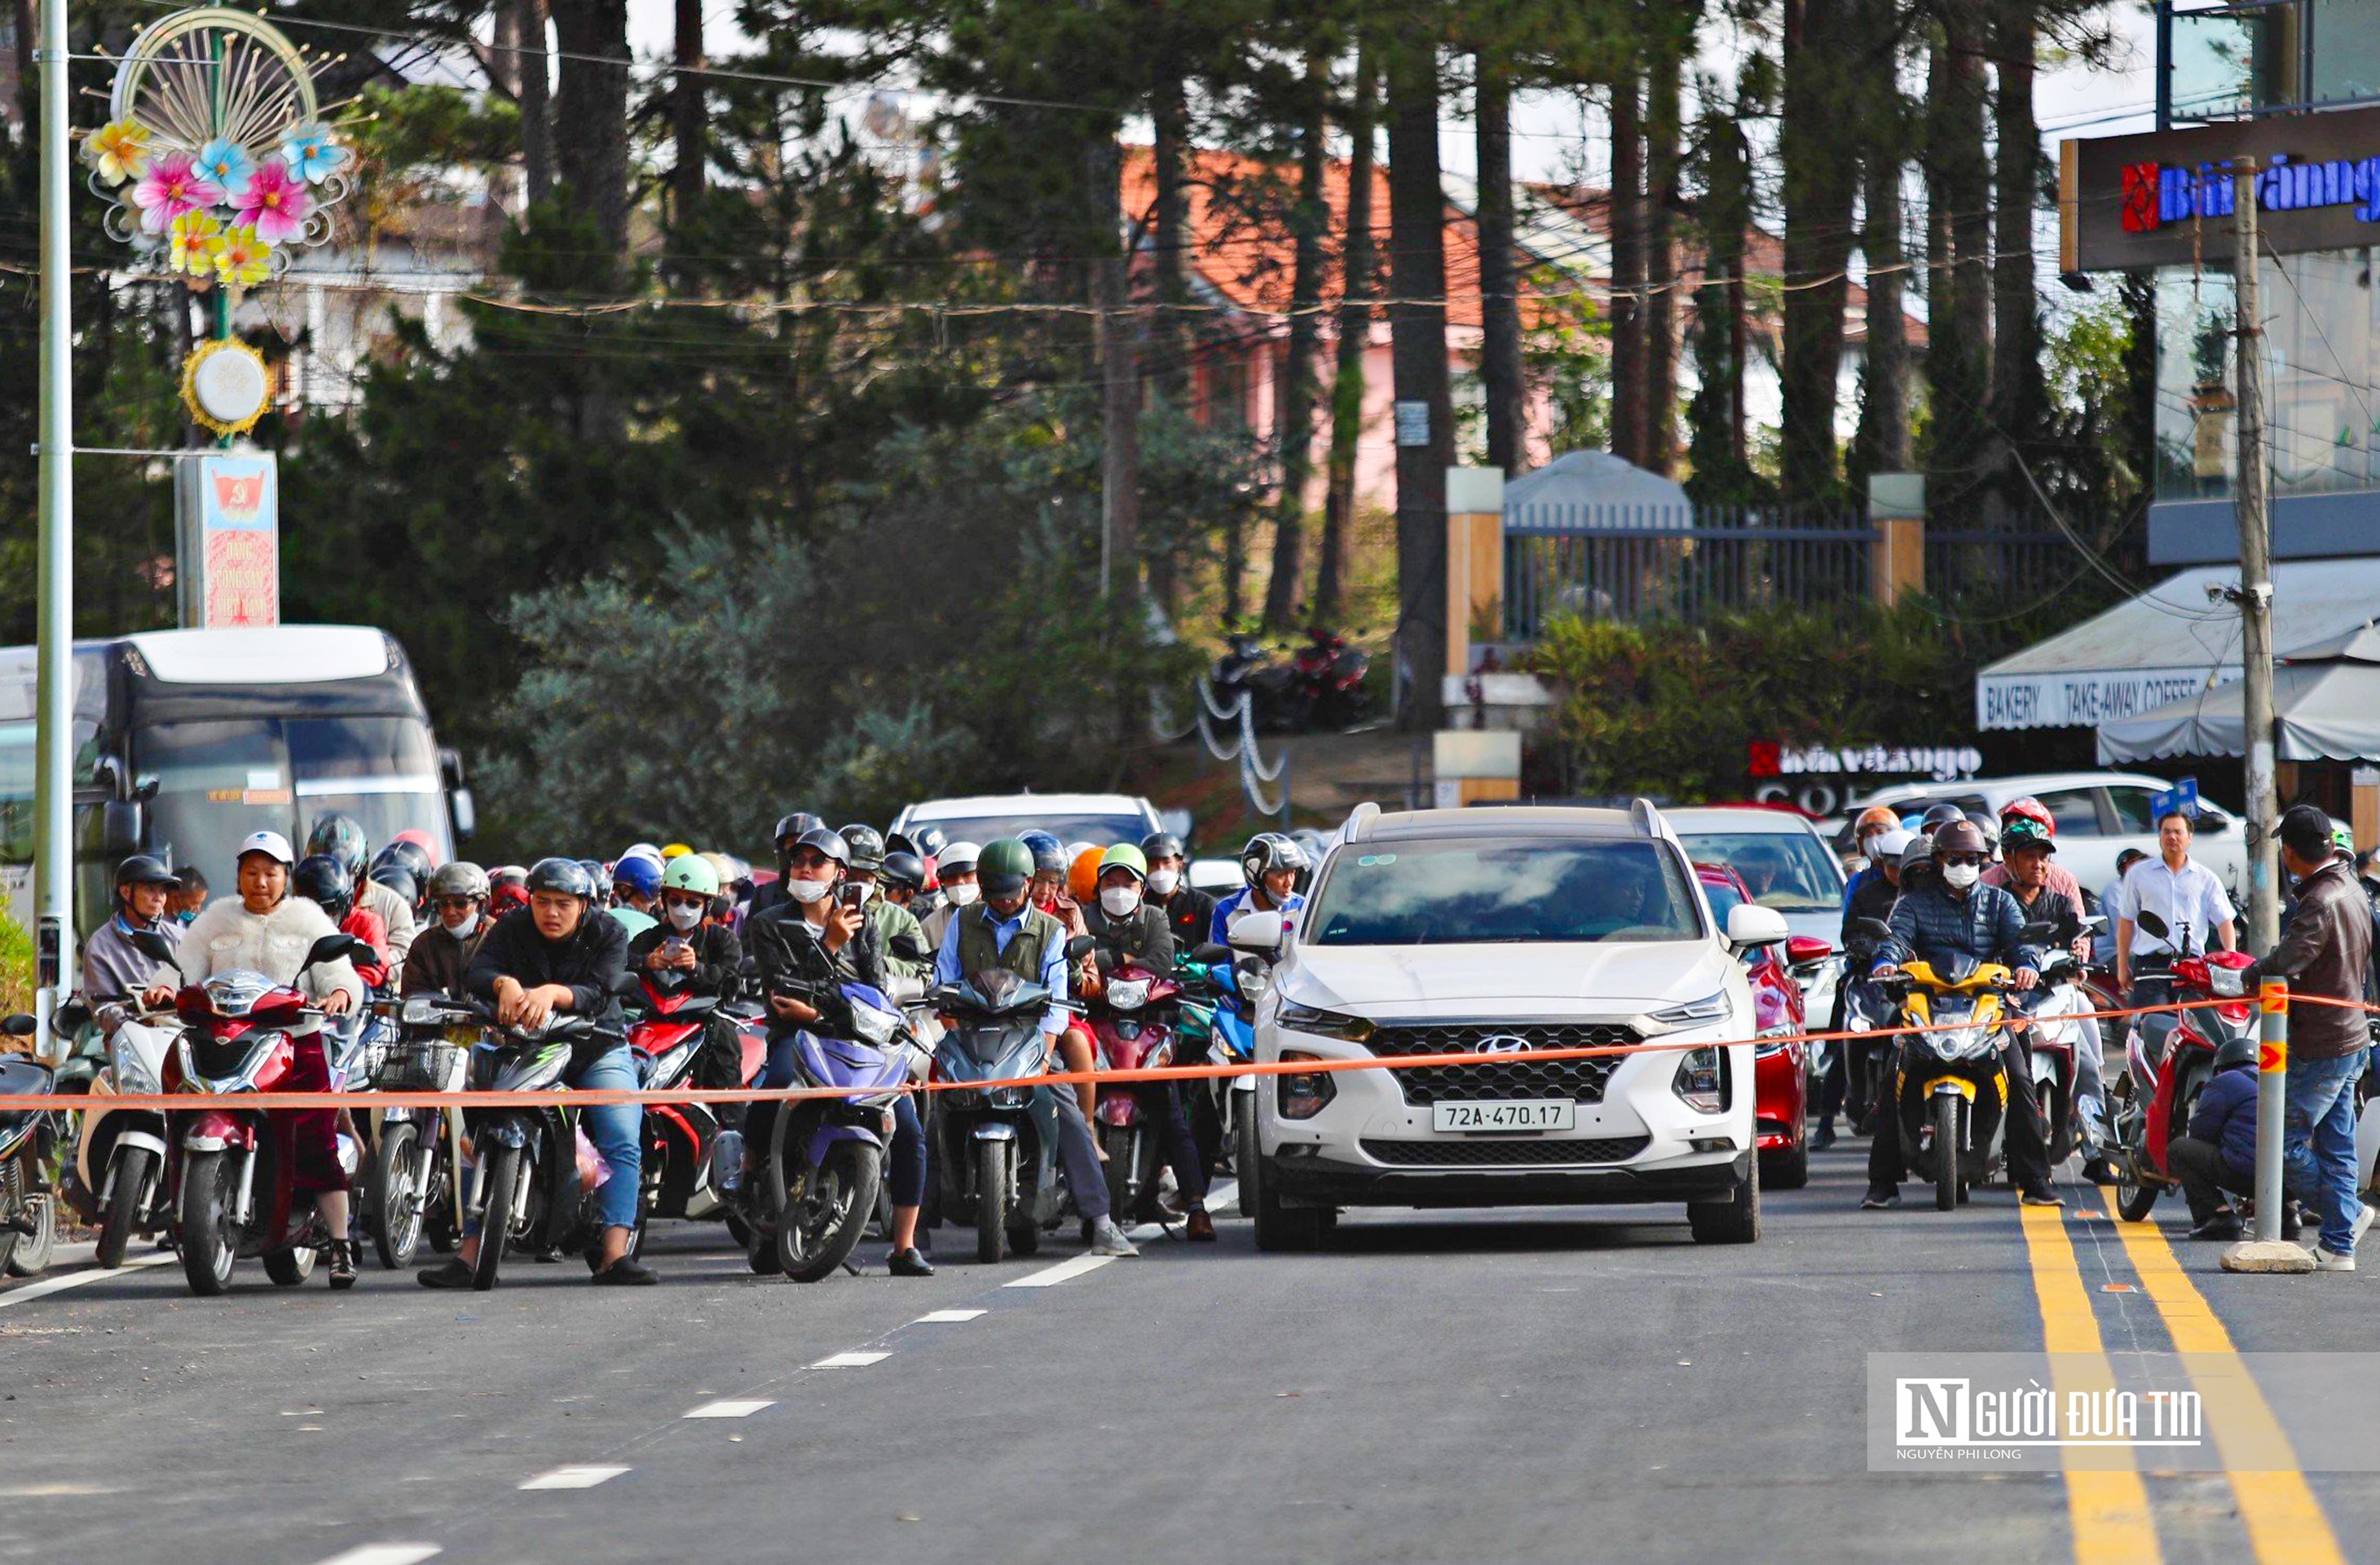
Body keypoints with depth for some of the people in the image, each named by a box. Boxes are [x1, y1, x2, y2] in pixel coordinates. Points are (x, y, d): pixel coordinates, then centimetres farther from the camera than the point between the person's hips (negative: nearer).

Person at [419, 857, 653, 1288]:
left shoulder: (608, 935, -6)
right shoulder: (512, 928, -2)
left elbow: (597, 994, -22)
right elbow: (475, 975, -16)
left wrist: (552, 992, -42)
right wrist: (505, 984, -40)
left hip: (598, 1048, -1)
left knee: (623, 1145, -17)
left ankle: (614, 1256, -22)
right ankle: (469, 1256, -10)